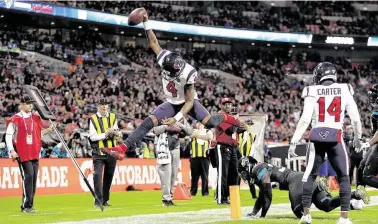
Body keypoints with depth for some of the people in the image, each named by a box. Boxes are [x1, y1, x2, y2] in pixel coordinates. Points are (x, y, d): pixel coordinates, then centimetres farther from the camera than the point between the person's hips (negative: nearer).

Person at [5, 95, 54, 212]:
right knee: (28, 175, -13)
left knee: (34, 177, 5)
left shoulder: (36, 118, 12)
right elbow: (8, 135, -4)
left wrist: (48, 130, 3)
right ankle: (26, 206, -10)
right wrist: (11, 150, -12)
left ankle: (29, 205, 11)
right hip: (22, 153, -6)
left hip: (34, 153, 6)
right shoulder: (15, 119, -4)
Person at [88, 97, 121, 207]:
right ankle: (98, 200, -15)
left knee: (109, 176, 9)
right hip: (98, 152, -4)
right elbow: (92, 137, -10)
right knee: (97, 175, -16)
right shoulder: (93, 119, -3)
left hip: (111, 152, 4)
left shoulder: (113, 117, 10)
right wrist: (105, 134, -19)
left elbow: (117, 134, 15)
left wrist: (116, 133, -8)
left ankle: (105, 200, 18)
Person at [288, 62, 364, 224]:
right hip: (336, 138, 0)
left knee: (310, 175, 13)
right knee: (343, 177, 10)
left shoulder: (313, 92, -1)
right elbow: (355, 118, 5)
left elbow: (305, 120, -8)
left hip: (317, 137, 0)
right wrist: (357, 137, 21)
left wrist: (294, 142, -5)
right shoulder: (344, 91, 2)